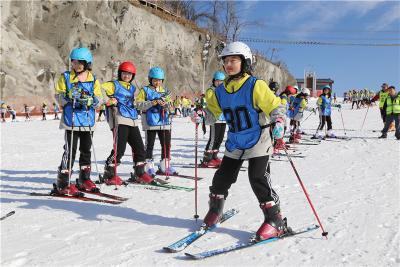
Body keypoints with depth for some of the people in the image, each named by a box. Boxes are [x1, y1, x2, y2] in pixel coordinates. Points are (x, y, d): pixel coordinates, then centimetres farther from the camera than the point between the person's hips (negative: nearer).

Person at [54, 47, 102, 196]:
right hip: (71, 120, -3)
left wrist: (89, 100, -18)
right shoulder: (65, 77, 4)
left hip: (88, 121, 3)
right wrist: (69, 96, -19)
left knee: (86, 150, 11)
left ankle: (84, 180, 24)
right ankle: (63, 183, -2)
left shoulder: (93, 80, 9)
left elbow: (98, 99, 3)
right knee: (70, 151, -9)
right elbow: (59, 96, 0)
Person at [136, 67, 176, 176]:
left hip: (164, 121, 4)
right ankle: (149, 165, 11)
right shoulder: (145, 90, 1)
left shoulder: (165, 91, 14)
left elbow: (169, 105, 9)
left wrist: (165, 104, -14)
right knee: (150, 145, 2)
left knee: (166, 144, 7)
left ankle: (165, 165, 19)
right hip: (150, 122, -4)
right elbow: (139, 105, -7)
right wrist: (152, 103, -19)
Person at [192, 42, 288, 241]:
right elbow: (212, 112, 15)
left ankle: (275, 221, 0)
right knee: (221, 178, 8)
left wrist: (278, 123, -33)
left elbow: (275, 107, -14)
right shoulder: (221, 90, 5)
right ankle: (214, 211, 33)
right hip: (234, 145, 6)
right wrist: (200, 117, -6)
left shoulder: (255, 86, -12)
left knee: (258, 180, -14)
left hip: (258, 142, -6)